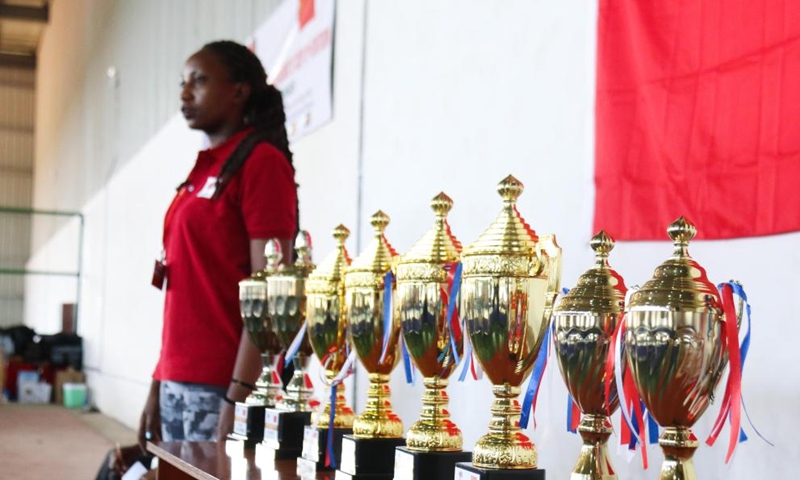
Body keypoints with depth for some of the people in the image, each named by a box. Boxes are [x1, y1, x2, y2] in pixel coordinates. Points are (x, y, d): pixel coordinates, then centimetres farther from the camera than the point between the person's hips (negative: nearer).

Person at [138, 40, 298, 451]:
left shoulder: (261, 161, -7)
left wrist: (238, 398, -20)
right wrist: (158, 385, 15)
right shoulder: (202, 171, 17)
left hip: (222, 385, -8)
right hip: (178, 382, 8)